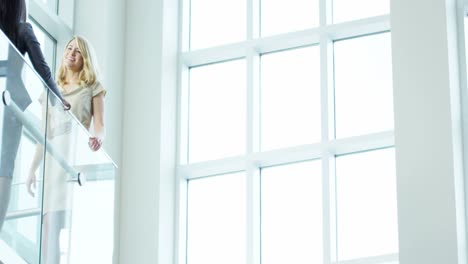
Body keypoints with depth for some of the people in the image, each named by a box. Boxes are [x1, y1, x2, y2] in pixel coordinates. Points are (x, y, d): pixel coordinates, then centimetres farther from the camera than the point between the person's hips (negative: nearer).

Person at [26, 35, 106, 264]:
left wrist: (98, 138, -24)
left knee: (73, 217, -17)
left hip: (77, 155, -4)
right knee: (50, 220, -8)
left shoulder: (93, 87, 11)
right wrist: (33, 168, 13)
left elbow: (99, 126, 0)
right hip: (53, 158, 4)